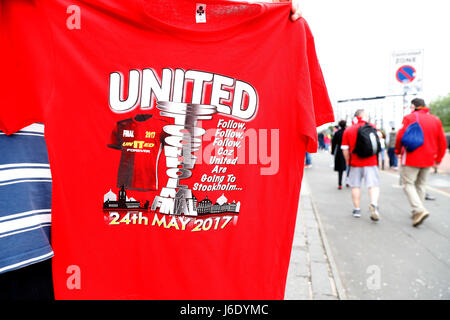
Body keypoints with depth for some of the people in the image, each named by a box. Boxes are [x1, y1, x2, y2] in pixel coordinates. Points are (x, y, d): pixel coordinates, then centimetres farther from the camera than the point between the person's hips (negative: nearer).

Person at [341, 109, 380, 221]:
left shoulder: (348, 130, 2)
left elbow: (345, 149, -2)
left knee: (355, 186, 11)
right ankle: (374, 204, -23)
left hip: (355, 162, 1)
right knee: (374, 185, 0)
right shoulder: (371, 127, 1)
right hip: (371, 162, -1)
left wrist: (348, 162, 9)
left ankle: (357, 209, 15)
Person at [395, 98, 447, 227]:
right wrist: (438, 158, 20)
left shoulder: (410, 118, -7)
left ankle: (419, 210, -18)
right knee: (421, 185, 15)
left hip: (411, 158, -6)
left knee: (408, 184, -1)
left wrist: (398, 150, 8)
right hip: (428, 159, 6)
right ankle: (416, 212, 21)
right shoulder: (435, 120, 10)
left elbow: (401, 136, -10)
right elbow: (442, 141, 11)